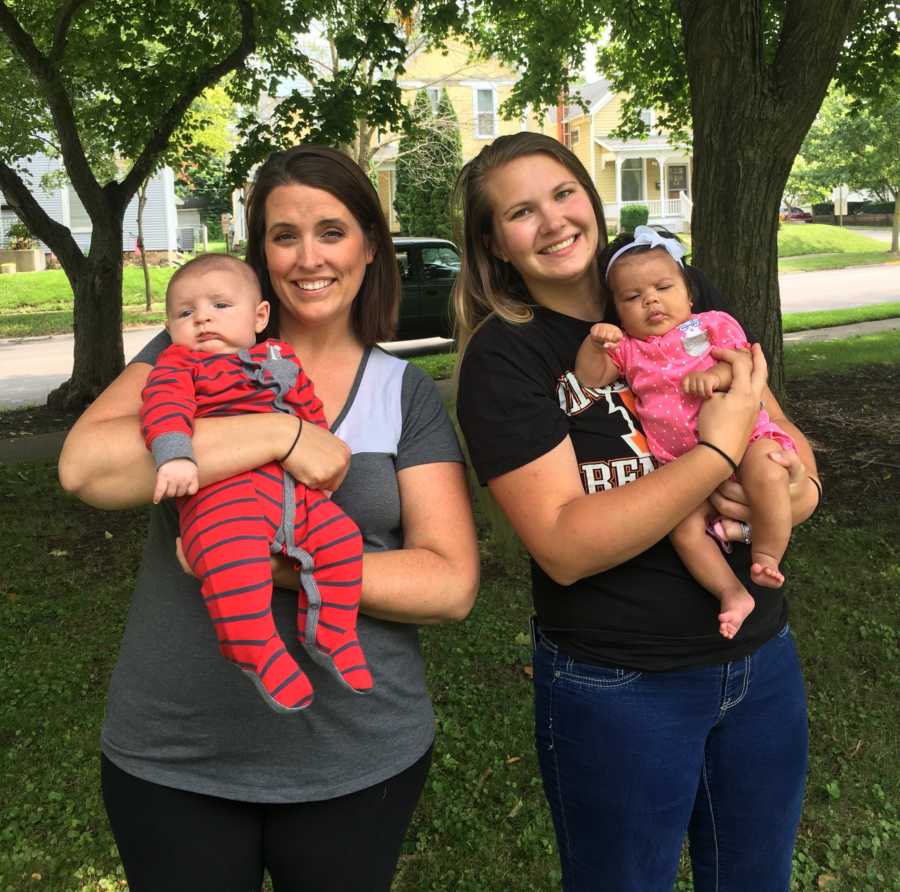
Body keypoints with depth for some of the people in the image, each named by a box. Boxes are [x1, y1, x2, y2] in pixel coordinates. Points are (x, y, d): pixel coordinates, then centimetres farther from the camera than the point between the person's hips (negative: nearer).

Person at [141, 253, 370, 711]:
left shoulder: (281, 358, 24)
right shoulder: (179, 362, 8)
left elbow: (310, 411, 32)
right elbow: (165, 403, -11)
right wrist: (174, 454, -28)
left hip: (295, 486, 6)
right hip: (221, 489, -6)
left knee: (340, 537, -4)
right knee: (231, 557, -32)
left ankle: (327, 633, 12)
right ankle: (257, 651, -18)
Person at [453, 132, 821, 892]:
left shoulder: (686, 294, 0)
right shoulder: (502, 357, -13)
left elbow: (776, 426, 9)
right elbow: (563, 546, -23)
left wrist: (800, 484, -14)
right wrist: (719, 451, -24)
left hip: (764, 657, 5)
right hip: (619, 687, -4)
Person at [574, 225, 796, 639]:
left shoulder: (714, 325, 9)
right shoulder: (627, 349, 16)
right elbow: (590, 378, 5)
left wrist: (717, 374, -20)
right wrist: (594, 343, -13)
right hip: (681, 463, 2)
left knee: (767, 476, -33)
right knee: (683, 526, -20)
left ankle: (766, 557, -14)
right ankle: (732, 592, -7)